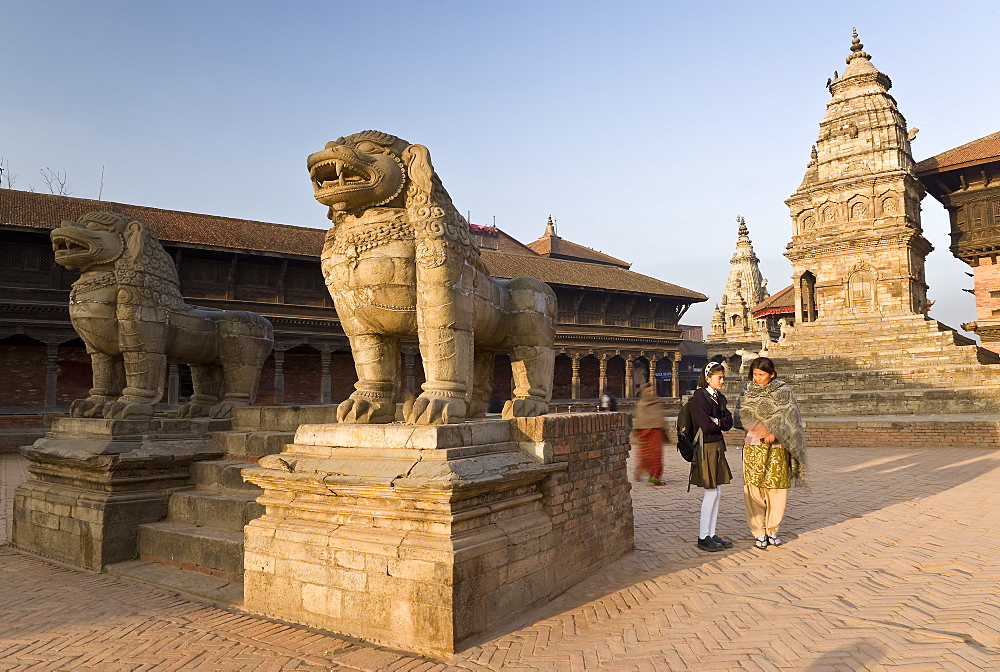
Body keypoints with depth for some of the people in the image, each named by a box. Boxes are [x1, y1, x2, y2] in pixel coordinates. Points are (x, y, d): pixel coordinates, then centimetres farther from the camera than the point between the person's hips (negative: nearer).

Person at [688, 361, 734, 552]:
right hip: (706, 448, -8)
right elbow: (706, 426, -20)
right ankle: (703, 537, 7)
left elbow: (729, 421, 5)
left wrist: (717, 422, -13)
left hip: (718, 447, 8)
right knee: (711, 492, -4)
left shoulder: (719, 397, 13)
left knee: (717, 493, 10)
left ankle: (711, 534, 19)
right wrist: (721, 424, -2)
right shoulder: (699, 397, -13)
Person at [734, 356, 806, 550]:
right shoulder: (747, 392, 8)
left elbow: (787, 418, -6)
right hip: (753, 446, 1)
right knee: (753, 489, -3)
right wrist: (760, 428, -20)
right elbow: (742, 413, -4)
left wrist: (774, 433, -21)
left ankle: (772, 530, 19)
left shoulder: (783, 392, 3)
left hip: (777, 447, -1)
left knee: (777, 489, 2)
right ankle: (758, 532, 6)